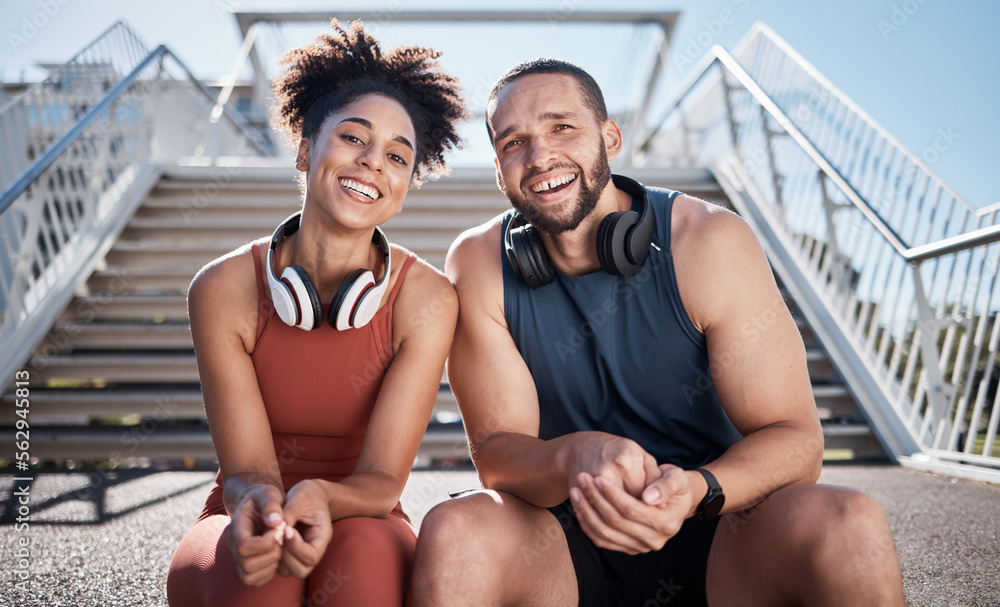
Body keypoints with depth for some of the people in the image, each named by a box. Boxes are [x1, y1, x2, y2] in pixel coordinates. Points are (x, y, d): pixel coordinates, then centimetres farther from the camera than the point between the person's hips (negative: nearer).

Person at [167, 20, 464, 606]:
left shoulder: (427, 299, -15)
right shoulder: (224, 288, -13)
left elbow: (383, 479, -16)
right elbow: (246, 467, -14)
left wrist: (322, 498, -39)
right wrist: (255, 502, -39)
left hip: (362, 523, 0)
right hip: (247, 527, 1)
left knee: (364, 555, -34)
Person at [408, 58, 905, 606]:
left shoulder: (710, 243, -12)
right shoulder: (479, 264, -8)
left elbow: (794, 437, -13)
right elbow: (495, 450, -10)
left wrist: (697, 490, -34)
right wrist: (574, 457, -34)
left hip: (712, 538, 0)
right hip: (567, 544, 0)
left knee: (850, 529, -28)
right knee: (451, 534, -31)